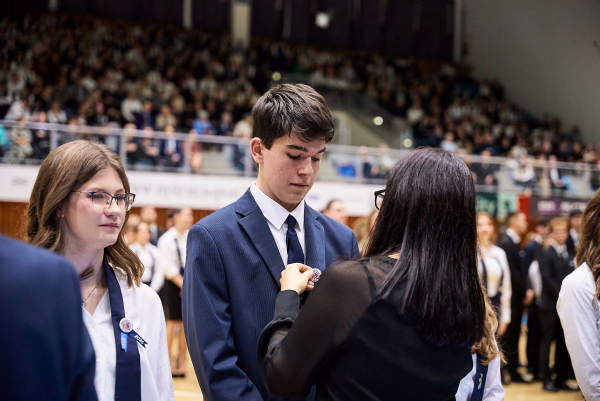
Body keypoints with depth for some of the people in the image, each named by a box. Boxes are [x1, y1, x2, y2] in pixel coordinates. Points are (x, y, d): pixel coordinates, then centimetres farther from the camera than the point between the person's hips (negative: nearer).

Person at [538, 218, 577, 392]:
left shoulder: (570, 255, 14)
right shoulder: (546, 254, -3)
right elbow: (547, 280, -11)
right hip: (550, 305, -5)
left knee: (564, 343, 6)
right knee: (547, 342, 1)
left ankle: (561, 379, 12)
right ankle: (547, 379, 6)